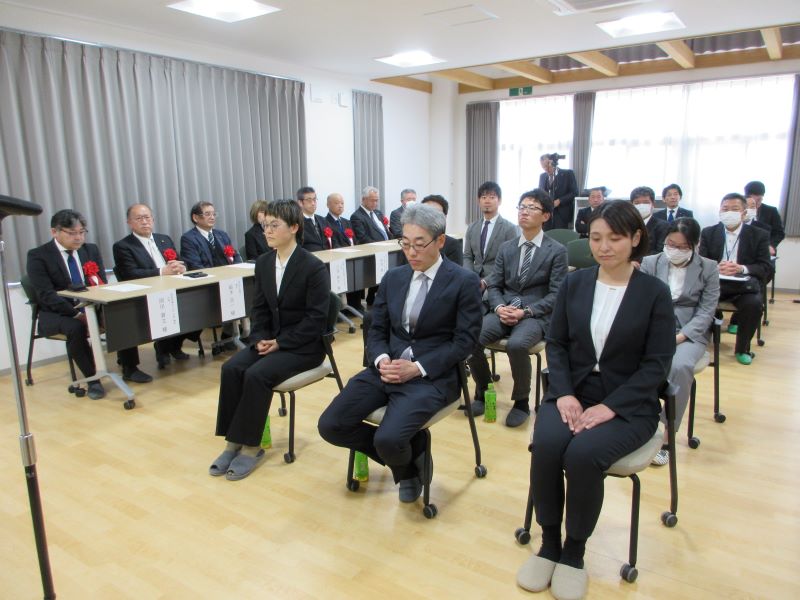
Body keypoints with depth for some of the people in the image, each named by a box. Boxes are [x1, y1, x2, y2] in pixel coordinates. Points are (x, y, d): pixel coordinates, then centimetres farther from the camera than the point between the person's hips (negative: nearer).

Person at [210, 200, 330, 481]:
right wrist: (260, 339, -8)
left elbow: (316, 319, -17)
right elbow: (259, 309, 10)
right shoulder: (263, 263, 6)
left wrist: (280, 343, -19)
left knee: (257, 374, -26)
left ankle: (250, 446, -10)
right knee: (231, 368, -17)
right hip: (270, 340, 6)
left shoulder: (314, 267, -15)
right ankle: (233, 441, -7)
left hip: (303, 345, -6)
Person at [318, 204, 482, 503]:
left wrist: (417, 367, -17)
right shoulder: (393, 277, 11)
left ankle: (406, 465, 13)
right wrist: (381, 359, -10)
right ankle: (408, 455, 12)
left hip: (432, 376, -5)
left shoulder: (464, 281, -5)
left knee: (388, 439, -28)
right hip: (387, 369, 6)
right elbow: (377, 330, 13)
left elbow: (465, 340, -8)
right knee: (330, 425, -9)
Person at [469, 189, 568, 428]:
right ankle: (482, 392, 1)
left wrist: (526, 312, -18)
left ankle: (521, 401, -10)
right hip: (504, 311, 4)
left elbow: (556, 295, -5)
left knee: (516, 344, -36)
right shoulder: (506, 248, 13)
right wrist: (499, 307, -11)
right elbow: (494, 285, 11)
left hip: (535, 315, -4)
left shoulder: (557, 251, 0)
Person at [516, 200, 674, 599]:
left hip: (628, 405, -2)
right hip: (572, 393, 3)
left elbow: (657, 364, -8)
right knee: (546, 446, -28)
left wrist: (609, 407, -19)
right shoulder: (573, 283, 5)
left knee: (583, 454, -30)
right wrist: (564, 393, -13)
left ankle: (575, 550, -3)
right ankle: (548, 542, -3)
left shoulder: (655, 293, -4)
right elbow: (556, 343, 4)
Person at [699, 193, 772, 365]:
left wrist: (742, 268, -21)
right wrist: (716, 267, -21)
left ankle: (742, 348, -6)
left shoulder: (759, 235, 6)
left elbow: (767, 268, 0)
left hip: (743, 286, 0)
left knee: (754, 303, -32)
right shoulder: (708, 233, 10)